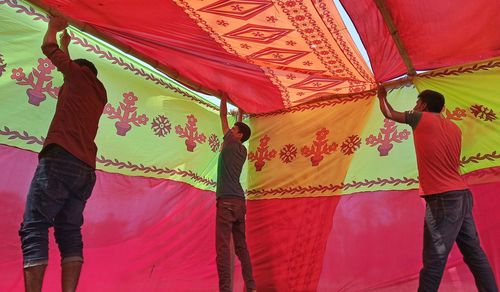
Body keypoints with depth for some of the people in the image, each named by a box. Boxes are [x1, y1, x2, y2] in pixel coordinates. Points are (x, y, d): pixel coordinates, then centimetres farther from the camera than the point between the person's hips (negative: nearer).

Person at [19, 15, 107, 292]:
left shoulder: (81, 75, 9)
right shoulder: (99, 93, 27)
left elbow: (48, 47, 18)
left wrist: (53, 26, 38)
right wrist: (65, 43, 55)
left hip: (60, 160, -7)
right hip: (86, 170, 7)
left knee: (33, 229, -9)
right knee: (69, 232, 6)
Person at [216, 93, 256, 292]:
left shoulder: (231, 143, 0)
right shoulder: (242, 150, 17)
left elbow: (223, 116, 12)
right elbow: (240, 127, 38)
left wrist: (224, 97, 26)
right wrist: (240, 114, 51)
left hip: (227, 201, -8)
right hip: (239, 202, 8)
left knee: (223, 247, -10)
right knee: (241, 246, 11)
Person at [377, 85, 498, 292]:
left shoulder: (422, 118, -3)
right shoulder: (454, 128, 17)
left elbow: (389, 113, 8)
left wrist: (382, 96, 29)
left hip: (442, 198, -8)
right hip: (462, 194, 8)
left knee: (434, 260, -7)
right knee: (474, 253, 14)